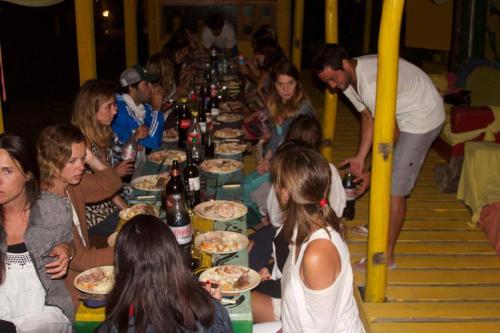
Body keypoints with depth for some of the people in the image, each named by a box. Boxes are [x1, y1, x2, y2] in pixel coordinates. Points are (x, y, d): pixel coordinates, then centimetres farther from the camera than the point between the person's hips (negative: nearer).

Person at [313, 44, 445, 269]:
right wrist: (360, 157, -3)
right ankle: (381, 227, 40)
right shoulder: (348, 80, -5)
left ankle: (386, 255, 0)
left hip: (423, 116, -9)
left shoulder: (372, 83, -34)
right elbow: (368, 117, 3)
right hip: (401, 115, 9)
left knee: (395, 188, -9)